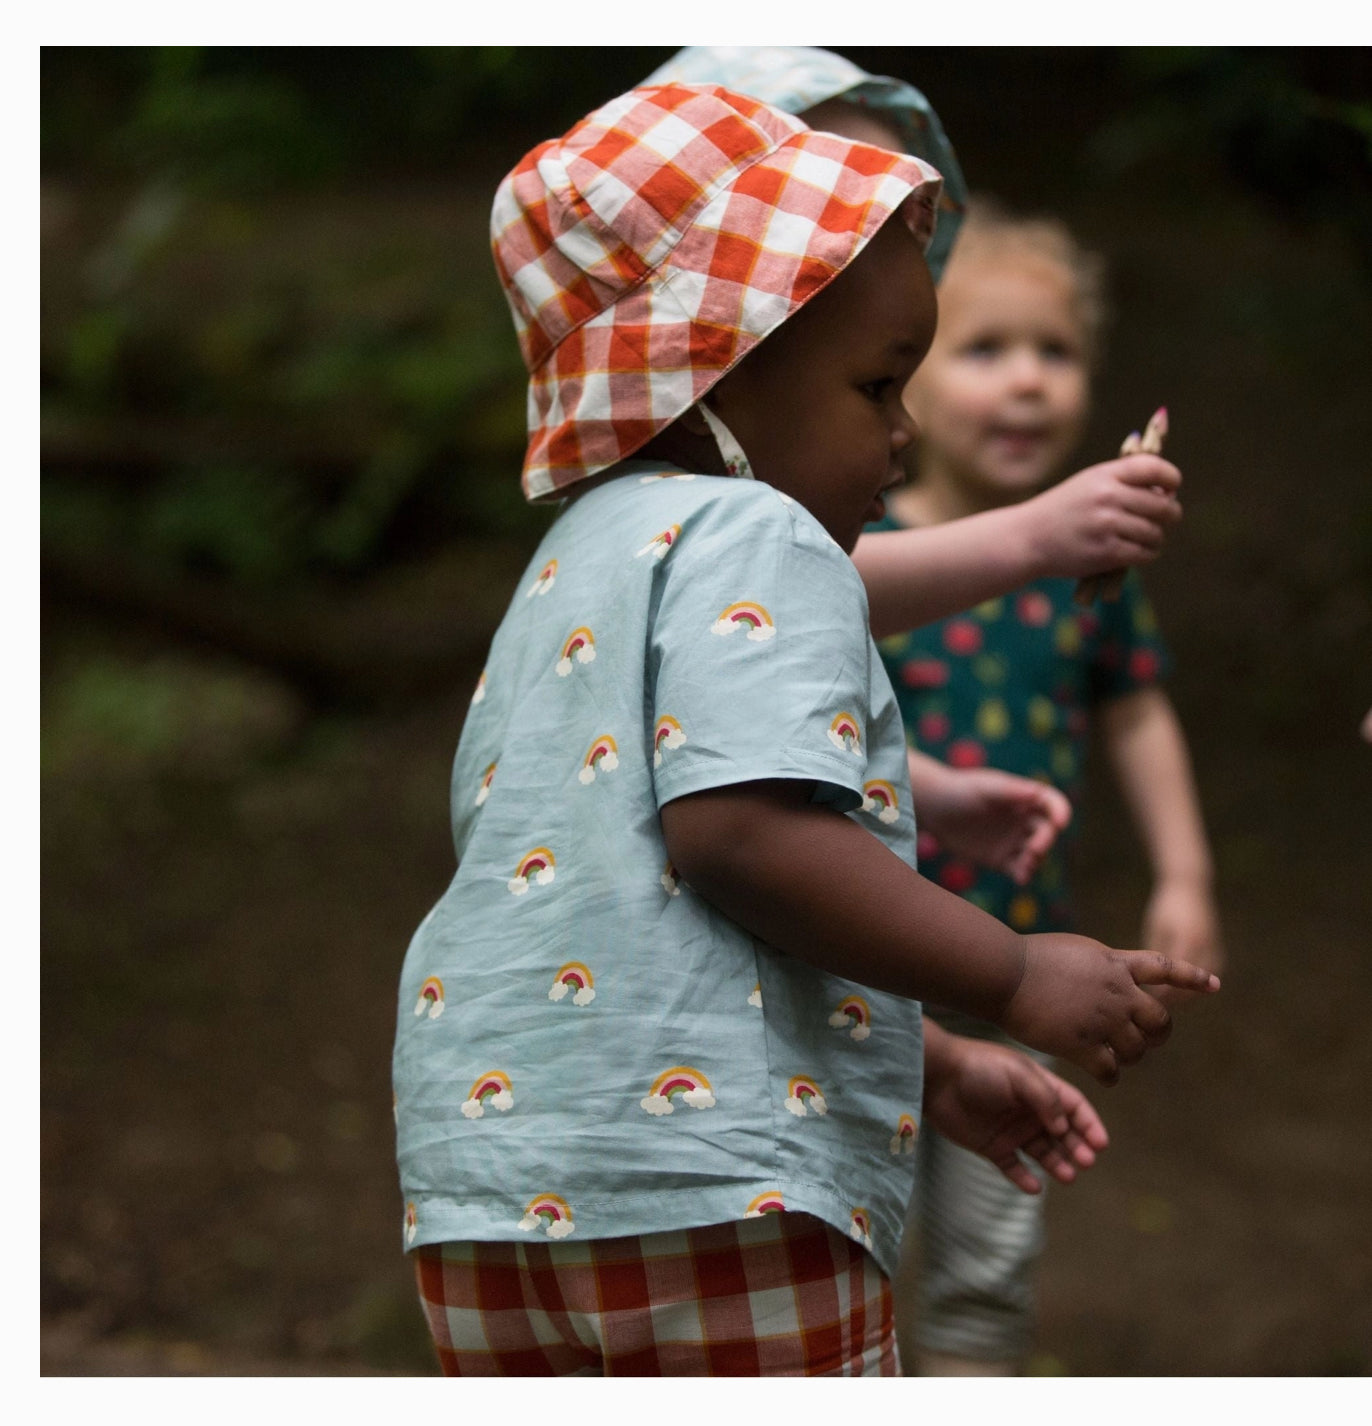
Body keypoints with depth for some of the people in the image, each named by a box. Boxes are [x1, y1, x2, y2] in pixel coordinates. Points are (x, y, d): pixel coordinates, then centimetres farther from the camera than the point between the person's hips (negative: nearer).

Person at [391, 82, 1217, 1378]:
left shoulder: (570, 567, 27)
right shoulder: (753, 542, -5)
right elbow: (740, 833, -20)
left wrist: (929, 1070, 29)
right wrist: (1014, 978, -14)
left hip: (483, 1159, 9)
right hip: (706, 1173, -9)